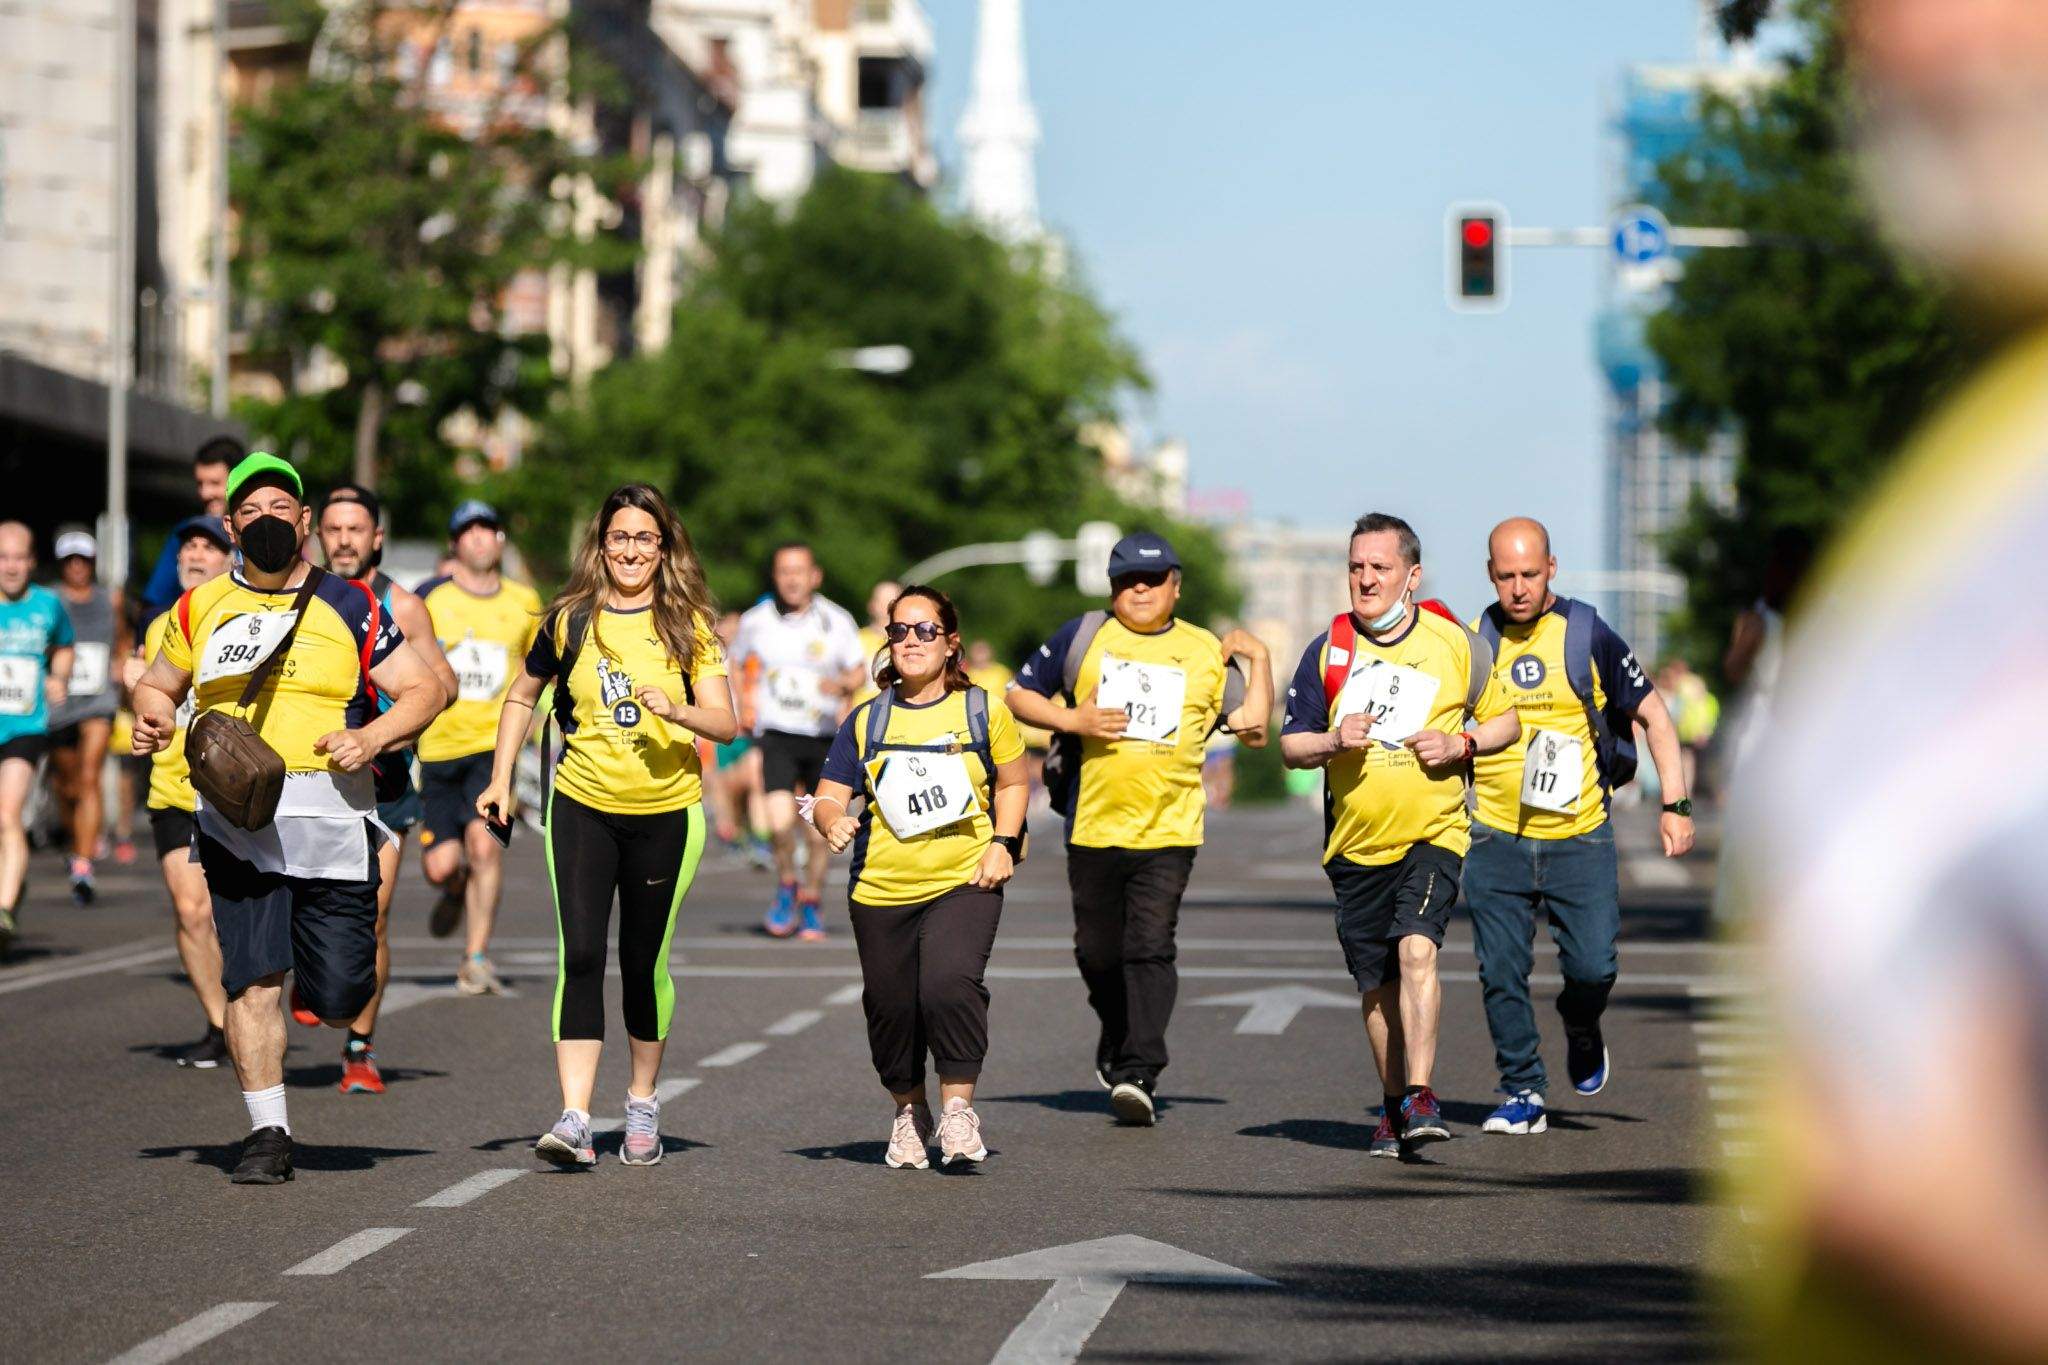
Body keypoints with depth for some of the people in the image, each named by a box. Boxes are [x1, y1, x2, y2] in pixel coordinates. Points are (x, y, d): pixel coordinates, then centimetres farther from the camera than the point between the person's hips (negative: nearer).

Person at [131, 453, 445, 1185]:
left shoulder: (348, 607, 4)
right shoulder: (200, 608, 12)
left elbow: (423, 689, 5)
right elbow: (155, 683, 25)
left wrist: (373, 737, -12)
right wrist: (153, 716, 1)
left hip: (331, 814, -1)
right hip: (235, 816, 1)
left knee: (338, 1001, -2)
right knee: (252, 980, -6)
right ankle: (267, 1133, 4)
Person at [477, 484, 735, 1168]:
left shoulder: (688, 625, 0)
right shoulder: (571, 620, 3)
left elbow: (725, 723, -5)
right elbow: (521, 697, 17)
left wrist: (677, 711, -25)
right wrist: (500, 780, 9)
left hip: (667, 811, 0)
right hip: (583, 807, 0)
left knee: (645, 959, 8)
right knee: (580, 955, -11)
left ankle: (642, 1102, 27)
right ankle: (574, 1119, -17)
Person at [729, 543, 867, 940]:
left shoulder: (836, 621, -3)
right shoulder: (756, 620, 0)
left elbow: (859, 669, 6)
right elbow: (736, 662, 18)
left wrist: (843, 685, -16)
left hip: (825, 737, 1)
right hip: (777, 733, -1)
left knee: (818, 832, 4)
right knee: (780, 821, -19)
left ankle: (811, 904, 26)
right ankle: (786, 886, 9)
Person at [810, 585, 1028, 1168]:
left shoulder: (983, 710, 4)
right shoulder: (866, 720, 6)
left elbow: (1013, 782, 16)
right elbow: (830, 796, 6)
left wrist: (1003, 843, 1)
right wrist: (833, 821, -17)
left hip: (964, 883, -2)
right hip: (881, 890, 2)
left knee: (950, 984, -25)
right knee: (890, 1007, 5)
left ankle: (958, 1107, -10)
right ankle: (909, 1111, 29)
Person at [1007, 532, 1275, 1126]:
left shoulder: (1206, 652, 9)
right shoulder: (1083, 636, 7)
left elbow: (1254, 730, 9)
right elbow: (1019, 694, 9)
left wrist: (1258, 659, 1)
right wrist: (1071, 721, -7)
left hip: (1169, 831, -1)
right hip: (1093, 826, 1)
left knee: (1150, 949, -13)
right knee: (1098, 953, 9)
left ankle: (1137, 1072, -18)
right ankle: (1118, 1037, 35)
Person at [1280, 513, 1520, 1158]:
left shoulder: (1456, 644, 1)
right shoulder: (1327, 650, 3)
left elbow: (1506, 720, 12)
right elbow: (1291, 745, 7)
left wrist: (1462, 744, -8)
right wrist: (1334, 741, -14)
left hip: (1433, 833, -3)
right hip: (1356, 842, 3)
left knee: (1416, 948, -23)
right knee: (1376, 982, 9)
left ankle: (1420, 1094, -25)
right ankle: (1393, 1104, 25)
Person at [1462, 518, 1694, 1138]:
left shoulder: (1588, 636, -2)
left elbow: (1653, 716, 4)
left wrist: (1675, 806, -2)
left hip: (1580, 837, -2)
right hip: (1496, 841, 2)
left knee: (1593, 965, -10)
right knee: (1501, 973, -2)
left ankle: (1581, 1031, 23)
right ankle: (1523, 1093, 12)